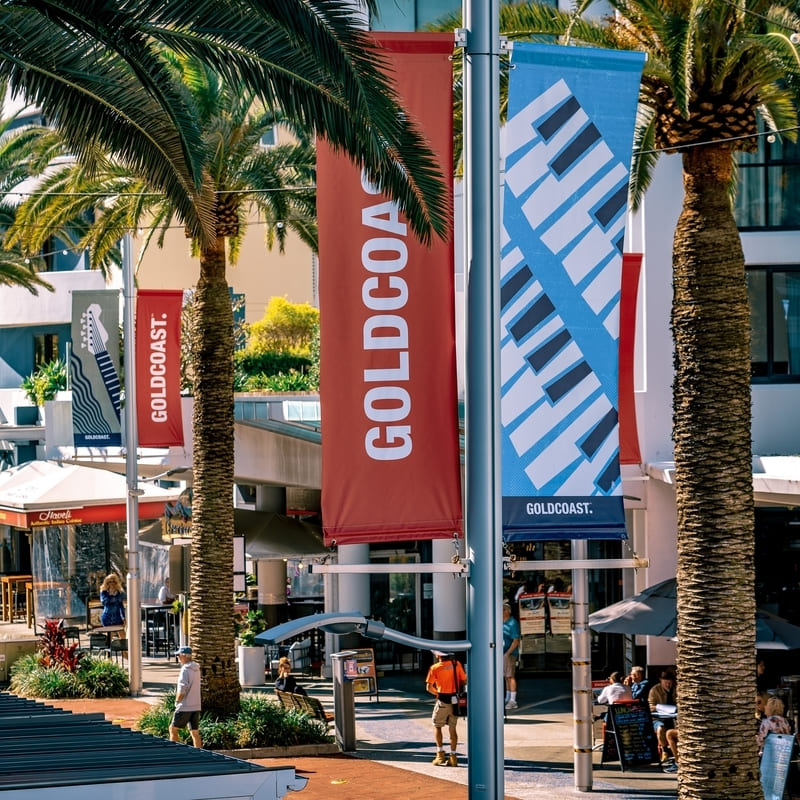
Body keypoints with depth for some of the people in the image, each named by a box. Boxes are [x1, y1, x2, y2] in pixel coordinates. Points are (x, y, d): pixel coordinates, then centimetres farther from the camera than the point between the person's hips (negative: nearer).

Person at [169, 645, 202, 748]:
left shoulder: (185, 670, -16)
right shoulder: (196, 669, 11)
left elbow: (182, 690, -20)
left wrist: (177, 701, -4)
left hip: (185, 707, -8)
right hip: (196, 706, 8)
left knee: (173, 729, 4)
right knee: (195, 732, 8)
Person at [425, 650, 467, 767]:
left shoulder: (435, 668, -9)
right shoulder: (457, 664, 1)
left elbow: (429, 688, -9)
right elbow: (464, 681, 5)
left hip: (443, 700, -4)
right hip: (455, 700, 4)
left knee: (437, 726, 12)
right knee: (452, 728, 11)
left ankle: (440, 754, 2)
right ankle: (453, 757, 8)